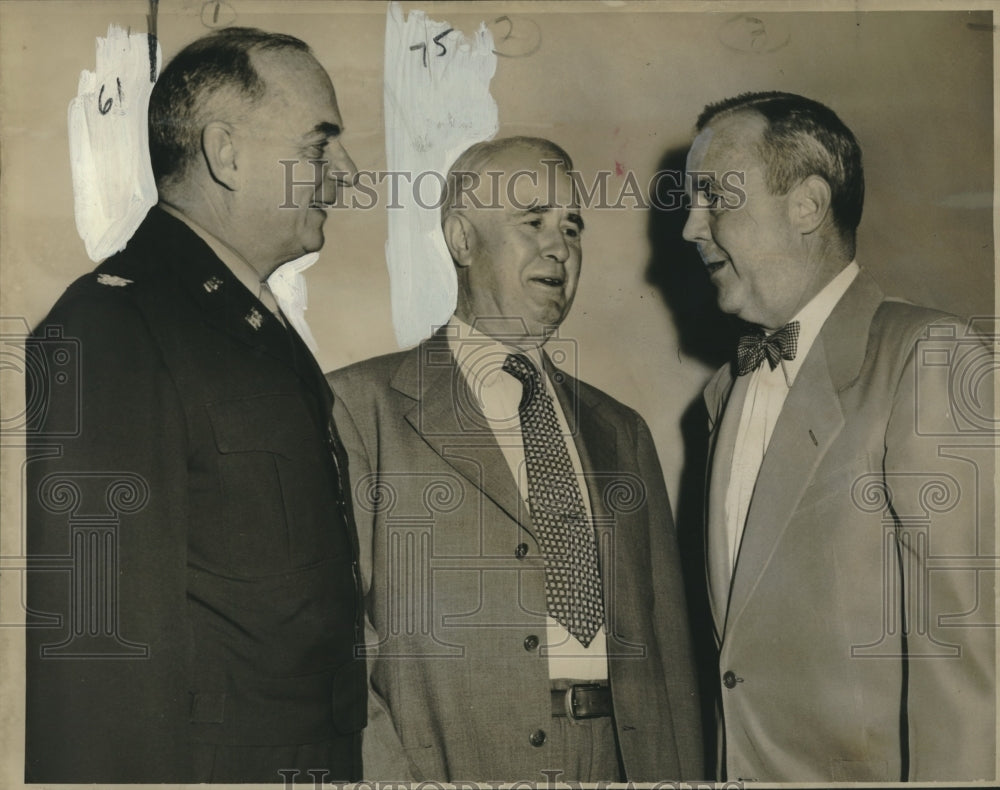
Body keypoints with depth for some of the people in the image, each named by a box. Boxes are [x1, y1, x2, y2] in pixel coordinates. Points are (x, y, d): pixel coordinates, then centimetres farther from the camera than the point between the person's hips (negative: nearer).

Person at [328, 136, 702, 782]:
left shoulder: (621, 432, 14)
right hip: (458, 765, -4)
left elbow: (667, 642, 11)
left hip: (622, 761, 5)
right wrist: (397, 777, -19)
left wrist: (679, 774, 1)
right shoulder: (361, 408, -3)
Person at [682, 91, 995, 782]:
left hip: (862, 769, -7)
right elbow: (739, 624, 12)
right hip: (740, 764, 7)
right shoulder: (727, 393, 12)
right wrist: (724, 768, 8)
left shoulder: (933, 359, -14)